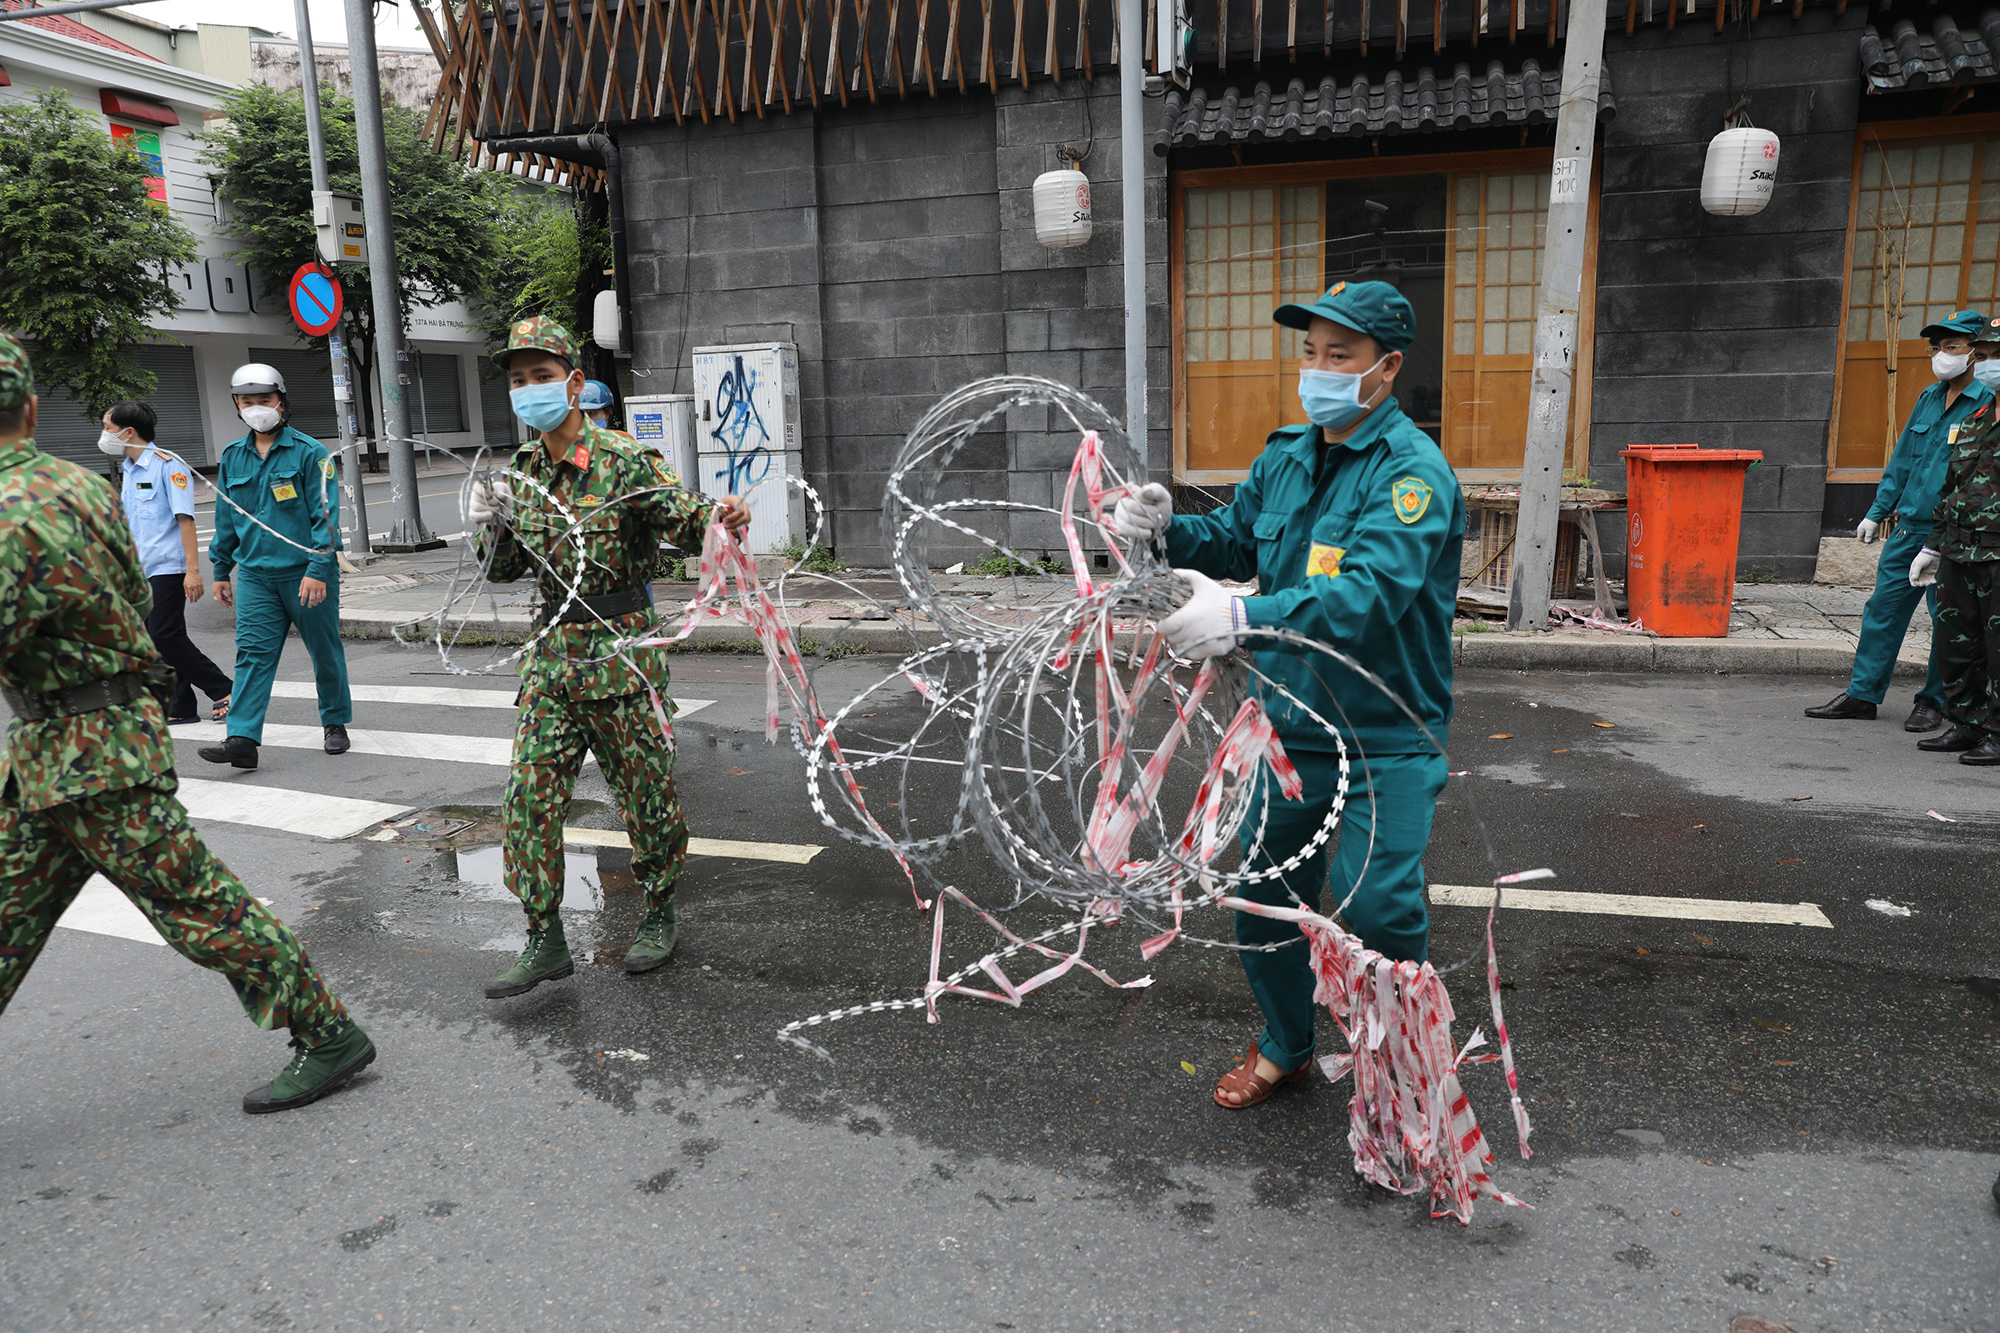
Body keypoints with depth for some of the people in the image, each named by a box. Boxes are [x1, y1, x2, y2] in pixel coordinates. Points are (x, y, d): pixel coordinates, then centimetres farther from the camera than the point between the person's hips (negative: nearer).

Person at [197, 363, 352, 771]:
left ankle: (336, 723, 24)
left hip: (306, 573, -4)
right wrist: (222, 571, 17)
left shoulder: (310, 453, -6)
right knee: (252, 653, -4)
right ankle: (242, 739, -9)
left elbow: (325, 515, -11)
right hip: (256, 575, 4)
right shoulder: (233, 457, 11)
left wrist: (318, 569, -18)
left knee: (325, 650, 8)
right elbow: (226, 520, 18)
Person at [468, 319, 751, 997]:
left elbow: (677, 511, -22)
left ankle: (660, 914, 28)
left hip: (622, 644, -5)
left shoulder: (620, 459, -10)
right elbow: (506, 569, 16)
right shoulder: (522, 471, 8)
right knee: (529, 795, 1)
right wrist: (491, 528, -5)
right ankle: (545, 941, 12)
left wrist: (717, 513, -44)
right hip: (555, 650, 6)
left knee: (646, 788, 7)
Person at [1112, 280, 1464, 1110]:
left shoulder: (1414, 471, -19)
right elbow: (1235, 540, 16)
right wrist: (1169, 529, -6)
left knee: (1379, 905, -6)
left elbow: (1371, 592, -33)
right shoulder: (1286, 455, 6)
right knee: (1265, 887, 15)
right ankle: (1284, 1045, 38)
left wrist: (1245, 618, -46)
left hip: (1386, 738, -7)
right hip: (1289, 723, 7)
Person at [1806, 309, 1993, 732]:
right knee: (1883, 608, 7)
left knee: (1948, 621, 4)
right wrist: (1878, 512, 18)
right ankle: (1862, 693, 15)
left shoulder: (1988, 403, -8)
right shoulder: (1929, 398, 13)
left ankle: (1933, 702, 16)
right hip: (1908, 528, 6)